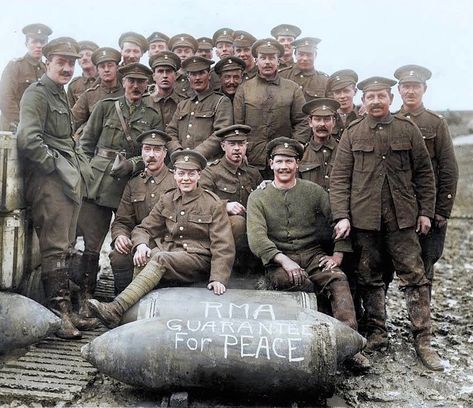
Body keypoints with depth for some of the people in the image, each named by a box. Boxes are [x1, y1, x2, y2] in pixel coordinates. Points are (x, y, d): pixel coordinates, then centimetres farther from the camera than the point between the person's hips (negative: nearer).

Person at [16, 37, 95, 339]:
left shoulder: (61, 94, 21)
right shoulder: (37, 93, -8)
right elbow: (27, 139, -22)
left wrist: (81, 168, 14)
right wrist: (53, 164, -14)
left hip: (69, 181, 10)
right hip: (50, 181, -9)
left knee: (65, 246, 12)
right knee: (55, 247, -7)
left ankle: (66, 309, 21)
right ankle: (59, 314, -1)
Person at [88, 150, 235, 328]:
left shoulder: (214, 204, 0)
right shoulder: (167, 200, 13)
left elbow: (223, 246, -5)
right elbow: (144, 228, 12)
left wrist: (218, 278, -18)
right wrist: (141, 244, -13)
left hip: (198, 261, -4)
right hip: (168, 254, 5)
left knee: (160, 259, -32)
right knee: (143, 255, -28)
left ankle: (116, 309, -40)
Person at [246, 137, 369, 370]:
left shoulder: (313, 191, 11)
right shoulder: (258, 198, 7)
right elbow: (256, 238, -7)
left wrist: (338, 255, -7)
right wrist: (283, 260, -21)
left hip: (313, 254, 2)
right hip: (277, 259, -1)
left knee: (338, 278, -27)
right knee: (298, 281, -34)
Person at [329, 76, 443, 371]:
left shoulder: (408, 130, 5)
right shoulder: (352, 134, 4)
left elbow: (424, 173, 7)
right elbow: (340, 179, 1)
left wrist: (425, 211, 3)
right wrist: (341, 216, -7)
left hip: (403, 218, 0)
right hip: (364, 218, 1)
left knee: (415, 276, -1)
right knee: (369, 277, 9)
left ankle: (423, 341, 8)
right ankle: (377, 333, 23)